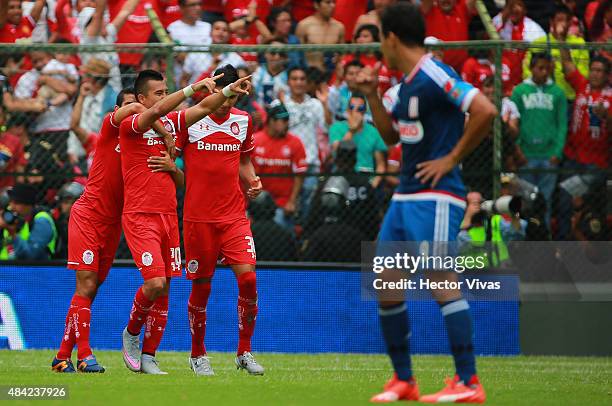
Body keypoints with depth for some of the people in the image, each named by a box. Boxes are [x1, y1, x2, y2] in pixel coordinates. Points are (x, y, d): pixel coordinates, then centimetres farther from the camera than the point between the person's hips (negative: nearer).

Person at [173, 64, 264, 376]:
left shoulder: (243, 121, 8)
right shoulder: (189, 119, -3)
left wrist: (252, 181, 3)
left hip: (234, 214, 2)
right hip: (198, 217, -2)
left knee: (247, 277, -12)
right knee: (201, 287, 2)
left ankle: (244, 352, 0)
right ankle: (197, 354, 20)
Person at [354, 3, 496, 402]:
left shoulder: (435, 76, -14)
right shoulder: (409, 82, 15)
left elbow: (486, 111, -23)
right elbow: (391, 134, 26)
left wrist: (452, 158, -17)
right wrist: (372, 95, 13)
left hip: (436, 195, -10)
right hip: (405, 196, 10)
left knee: (441, 279, -15)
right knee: (385, 284, 8)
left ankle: (469, 383, -15)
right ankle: (403, 380, 16)